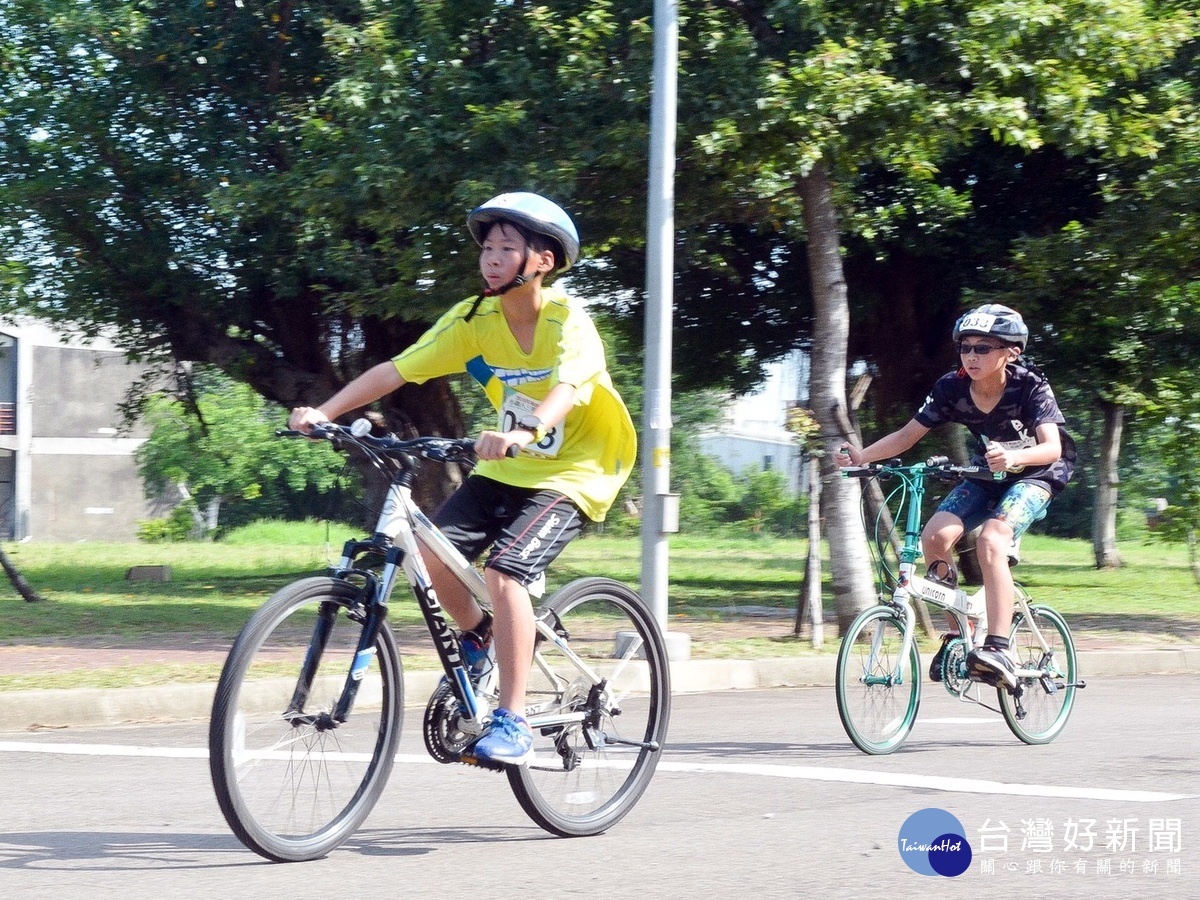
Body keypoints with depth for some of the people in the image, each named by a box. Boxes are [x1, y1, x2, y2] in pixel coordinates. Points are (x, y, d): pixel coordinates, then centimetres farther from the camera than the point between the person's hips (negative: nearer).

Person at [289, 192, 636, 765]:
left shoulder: (568, 322, -20)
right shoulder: (474, 319, -6)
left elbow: (566, 389, -39)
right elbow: (395, 370, -11)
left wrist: (521, 434, -59)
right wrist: (324, 411, -24)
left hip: (574, 471, -6)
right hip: (505, 468, 6)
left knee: (503, 571, -26)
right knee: (429, 553, -15)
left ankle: (513, 723, -19)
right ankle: (479, 637, 16)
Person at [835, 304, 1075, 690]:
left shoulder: (1030, 387, -25)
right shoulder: (952, 387, -14)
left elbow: (1052, 446, -37)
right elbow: (907, 435, -10)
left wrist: (1013, 457, -58)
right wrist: (862, 455, -27)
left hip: (1034, 475, -5)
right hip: (987, 474, 5)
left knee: (990, 541, -32)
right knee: (935, 536, -20)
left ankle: (998, 649, -34)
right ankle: (957, 633, -4)